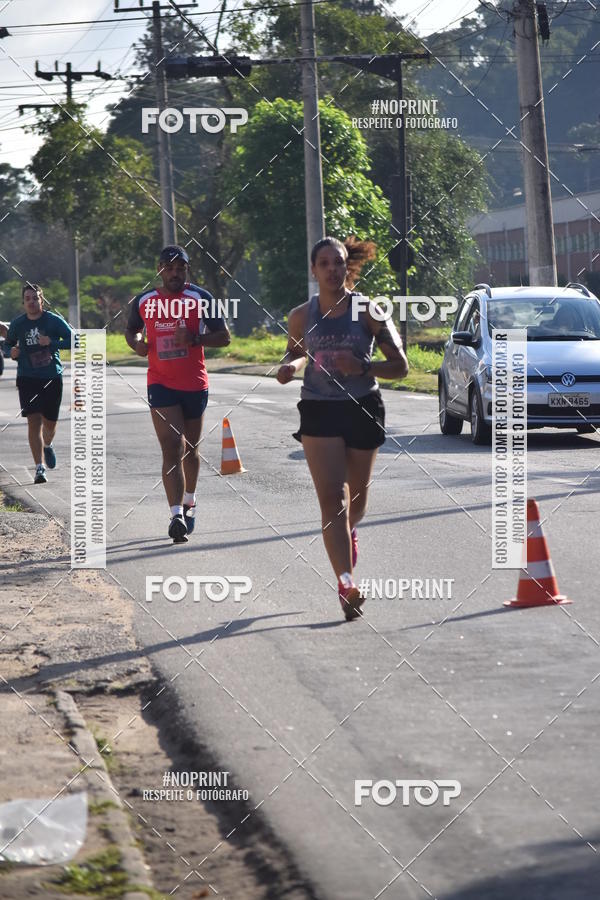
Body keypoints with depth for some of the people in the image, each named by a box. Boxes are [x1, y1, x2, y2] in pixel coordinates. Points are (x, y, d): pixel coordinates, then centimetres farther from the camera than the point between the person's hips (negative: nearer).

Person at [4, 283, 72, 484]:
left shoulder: (54, 321, -4)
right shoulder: (17, 324, 2)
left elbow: (73, 340, -5)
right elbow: (8, 343, 18)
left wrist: (52, 342, -19)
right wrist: (12, 352, -5)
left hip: (52, 377, 0)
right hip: (27, 379, 0)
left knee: (50, 422, 10)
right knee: (34, 422, -11)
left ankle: (47, 445, 47)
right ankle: (39, 468, -11)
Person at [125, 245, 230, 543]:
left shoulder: (200, 298, -3)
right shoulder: (143, 301, 3)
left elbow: (224, 337, -3)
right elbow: (131, 331, 20)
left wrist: (194, 338, -20)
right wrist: (137, 343, -4)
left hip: (194, 384, 1)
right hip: (160, 383, -1)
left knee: (190, 449, 16)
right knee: (171, 448, -15)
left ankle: (188, 502, 39)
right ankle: (177, 515, -23)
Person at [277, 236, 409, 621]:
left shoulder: (367, 312, -4)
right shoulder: (302, 317, 1)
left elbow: (400, 366, -3)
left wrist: (364, 367, -20)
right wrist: (292, 364, -4)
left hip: (364, 409, 0)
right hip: (319, 414, 0)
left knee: (356, 496, 16)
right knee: (332, 499, -14)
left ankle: (348, 533, 52)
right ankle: (346, 583, -17)